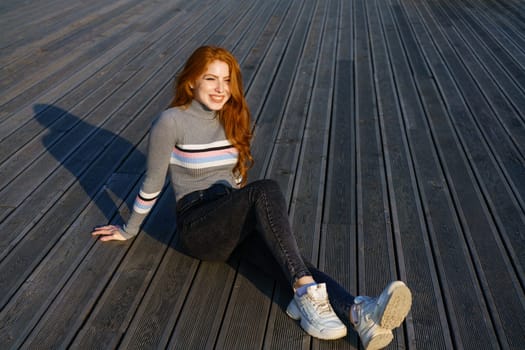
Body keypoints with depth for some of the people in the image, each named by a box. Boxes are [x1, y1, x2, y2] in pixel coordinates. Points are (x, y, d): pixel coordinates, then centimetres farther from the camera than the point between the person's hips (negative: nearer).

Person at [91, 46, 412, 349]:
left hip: (239, 220, 5)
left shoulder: (233, 120, 9)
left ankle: (360, 313, -52)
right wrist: (129, 231, 8)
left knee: (289, 260, -28)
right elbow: (153, 183, 0)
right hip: (198, 226, -5)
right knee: (266, 189, -34)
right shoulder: (172, 122, -8)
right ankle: (306, 293, -44)